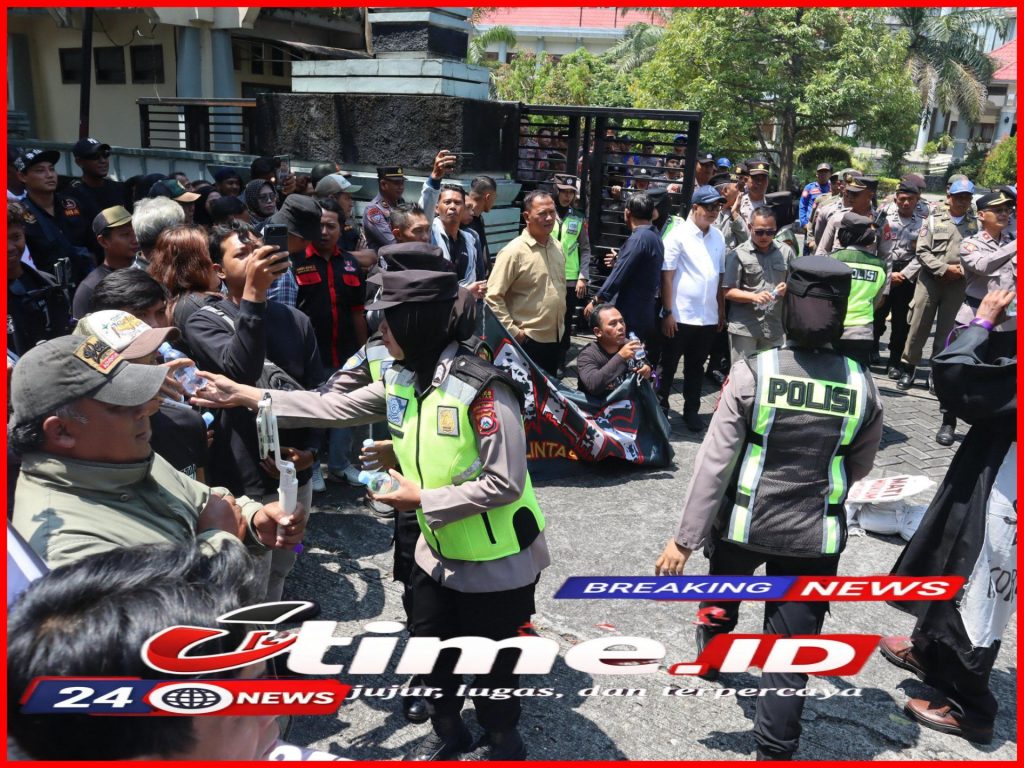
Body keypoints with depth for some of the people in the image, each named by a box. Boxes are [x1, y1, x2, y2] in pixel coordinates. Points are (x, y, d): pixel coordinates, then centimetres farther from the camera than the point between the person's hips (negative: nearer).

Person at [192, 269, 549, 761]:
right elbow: (335, 407, 0)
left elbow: (505, 482, -28)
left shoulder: (480, 387, -29)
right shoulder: (401, 379, -4)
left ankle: (502, 744, 42)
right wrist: (245, 395, -2)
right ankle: (447, 732, 49)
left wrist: (423, 499, -22)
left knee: (491, 661, 14)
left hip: (497, 560, -7)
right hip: (439, 553, 8)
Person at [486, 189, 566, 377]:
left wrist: (560, 322, 17)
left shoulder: (557, 247, 8)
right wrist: (513, 331, -17)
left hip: (555, 336, 7)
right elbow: (493, 296, -18)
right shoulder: (514, 252, -16)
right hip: (528, 340, -7)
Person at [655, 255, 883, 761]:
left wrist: (686, 538, -11)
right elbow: (859, 468, 7)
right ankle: (775, 753, 14)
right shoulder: (861, 387, -8)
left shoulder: (752, 374, -17)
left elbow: (714, 463, -17)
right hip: (815, 536, 0)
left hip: (744, 525, 0)